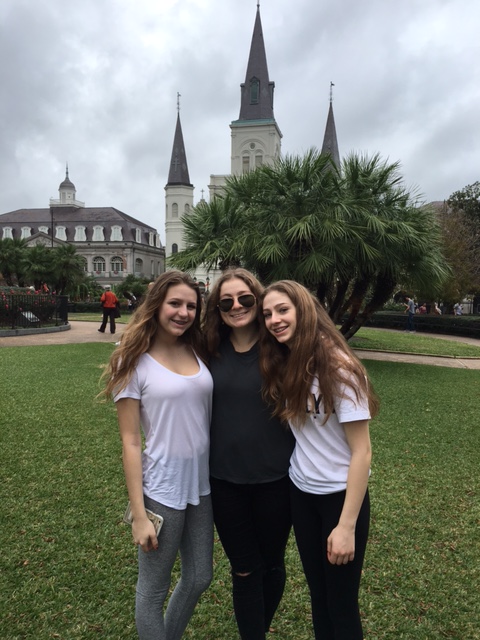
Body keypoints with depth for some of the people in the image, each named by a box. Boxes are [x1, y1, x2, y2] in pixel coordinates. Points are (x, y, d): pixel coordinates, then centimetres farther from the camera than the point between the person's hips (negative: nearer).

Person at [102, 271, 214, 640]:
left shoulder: (198, 352, 1)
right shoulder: (135, 362, -12)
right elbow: (130, 442, -12)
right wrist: (138, 515, -12)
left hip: (202, 484, 6)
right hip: (161, 489, -5)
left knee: (200, 578, 21)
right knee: (154, 589, 13)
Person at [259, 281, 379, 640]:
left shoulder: (338, 367, -21)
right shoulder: (282, 365, -2)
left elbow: (361, 453, -20)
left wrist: (346, 526, -19)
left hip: (340, 495, -5)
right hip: (301, 492, 6)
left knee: (342, 603, 11)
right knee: (318, 593, 21)